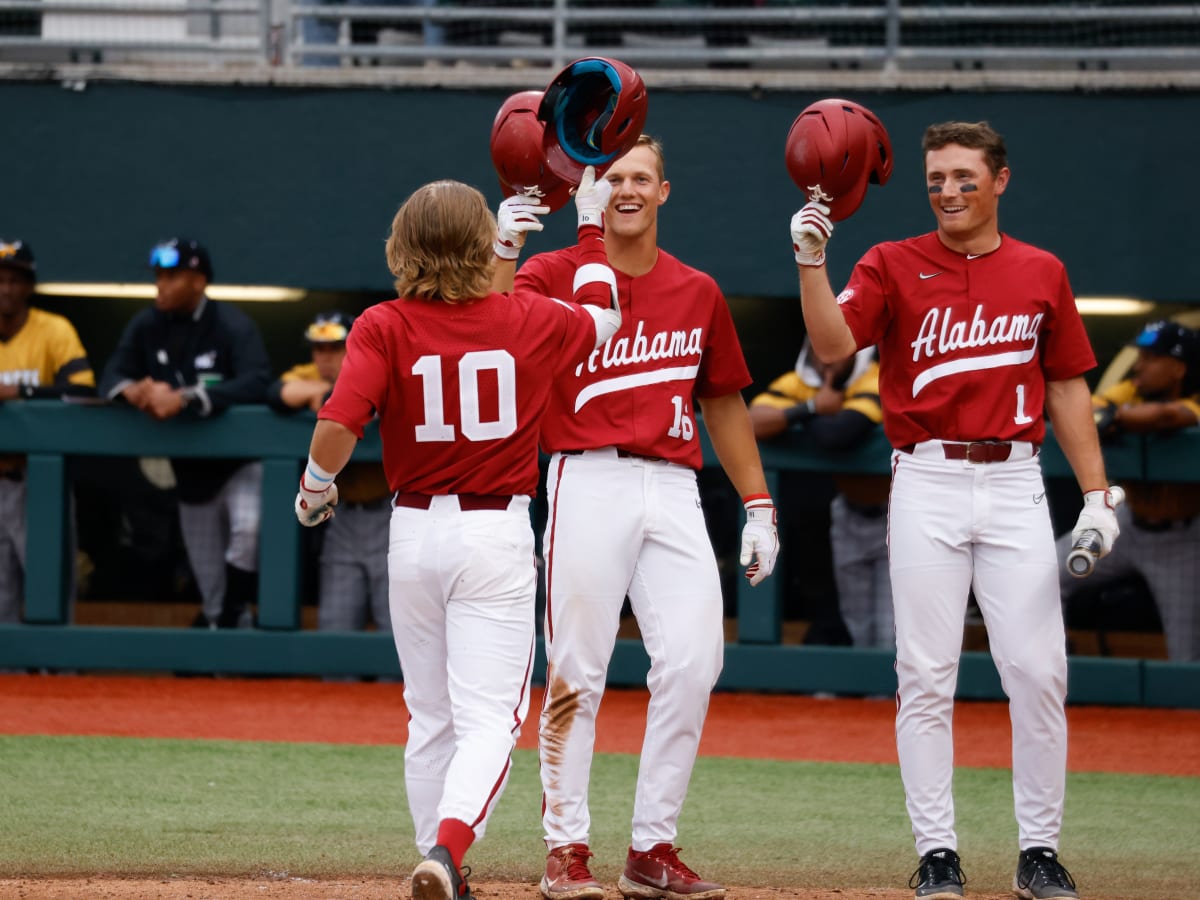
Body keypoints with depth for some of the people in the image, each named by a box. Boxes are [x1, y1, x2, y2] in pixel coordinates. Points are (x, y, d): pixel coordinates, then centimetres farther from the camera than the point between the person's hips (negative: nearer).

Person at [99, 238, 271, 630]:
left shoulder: (233, 326, -17)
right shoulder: (147, 326, -1)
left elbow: (257, 384, -32)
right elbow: (112, 376, -2)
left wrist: (184, 398, -41)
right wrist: (132, 390, -28)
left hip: (239, 460, -5)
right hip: (190, 469, 5)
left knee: (248, 526, -33)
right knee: (210, 586, 12)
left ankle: (233, 613, -12)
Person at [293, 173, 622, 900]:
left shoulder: (383, 327, -6)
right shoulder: (528, 320, -2)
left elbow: (338, 426, -18)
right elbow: (601, 315, 20)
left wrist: (316, 487, 1)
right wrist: (591, 224, 32)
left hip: (414, 533, 2)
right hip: (497, 535, -2)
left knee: (430, 718, 15)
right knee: (488, 717, -5)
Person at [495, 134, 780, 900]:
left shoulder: (698, 292, 16)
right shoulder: (554, 276, 3)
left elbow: (723, 402, 22)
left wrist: (758, 505, 18)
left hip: (675, 489, 4)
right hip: (589, 484, -4)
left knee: (692, 662, -7)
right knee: (577, 671, -4)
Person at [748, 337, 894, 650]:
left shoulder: (878, 385, -27)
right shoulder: (798, 384, -8)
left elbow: (838, 434, -43)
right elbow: (750, 422, -23)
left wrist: (805, 414, -22)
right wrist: (811, 408, -31)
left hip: (896, 515, -6)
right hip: (852, 513, 6)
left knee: (891, 632, -12)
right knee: (860, 629, 16)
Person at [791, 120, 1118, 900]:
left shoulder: (1042, 274, 11)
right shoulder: (894, 266, 5)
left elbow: (1067, 389, 13)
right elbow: (833, 343, -10)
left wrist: (1096, 494, 7)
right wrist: (812, 261, -24)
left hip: (1016, 484, 1)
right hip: (927, 483, -1)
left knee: (1037, 671, -3)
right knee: (926, 674, -1)